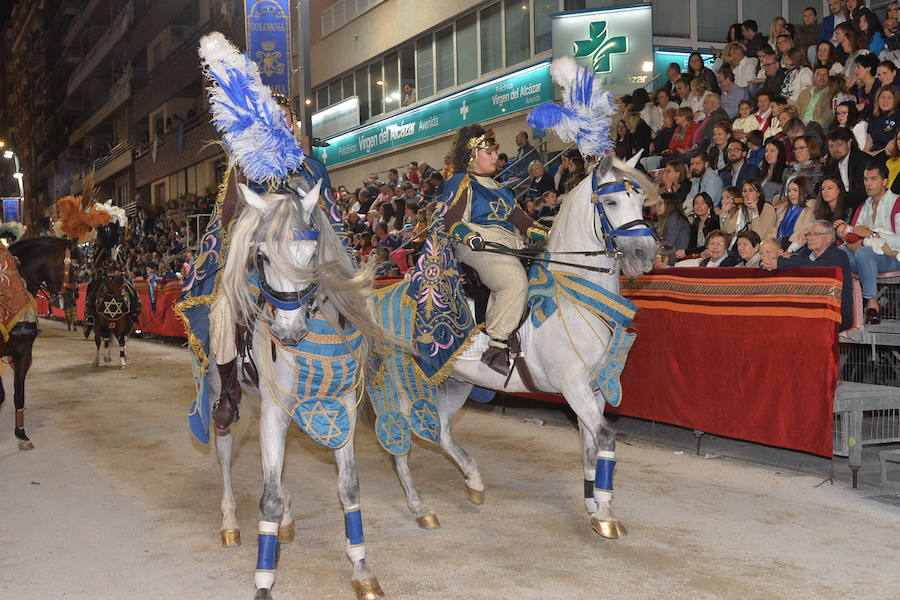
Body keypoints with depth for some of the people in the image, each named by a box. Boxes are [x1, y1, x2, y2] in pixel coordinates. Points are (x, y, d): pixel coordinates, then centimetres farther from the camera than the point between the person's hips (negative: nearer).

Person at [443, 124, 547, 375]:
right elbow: (451, 220, -8)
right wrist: (469, 236, -28)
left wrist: (548, 235, 15)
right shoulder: (461, 183, 5)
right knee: (515, 282, -32)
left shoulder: (498, 186, 29)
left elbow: (518, 217, 26)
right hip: (481, 245, -9)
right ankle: (496, 348, -32)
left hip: (509, 245, 9)